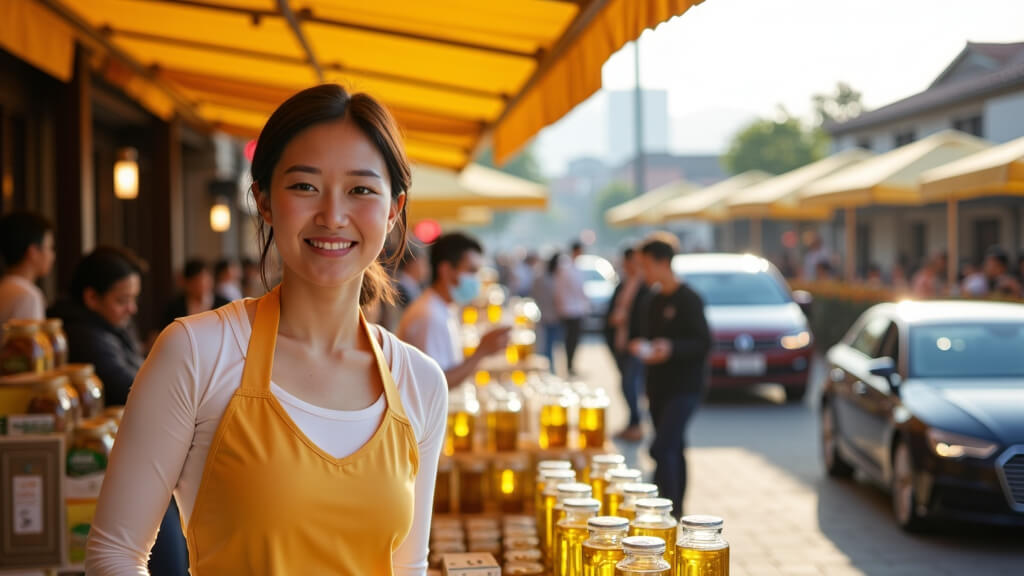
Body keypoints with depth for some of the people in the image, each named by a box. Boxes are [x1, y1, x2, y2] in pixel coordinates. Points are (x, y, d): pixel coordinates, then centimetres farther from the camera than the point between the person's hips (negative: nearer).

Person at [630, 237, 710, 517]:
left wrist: (671, 348, -30)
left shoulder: (688, 299, -11)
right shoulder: (654, 300, 13)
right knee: (672, 449, 14)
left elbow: (703, 343, -16)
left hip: (684, 386, -8)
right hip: (659, 385, 8)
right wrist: (642, 345, 2)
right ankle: (675, 511, 22)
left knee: (662, 449, -17)